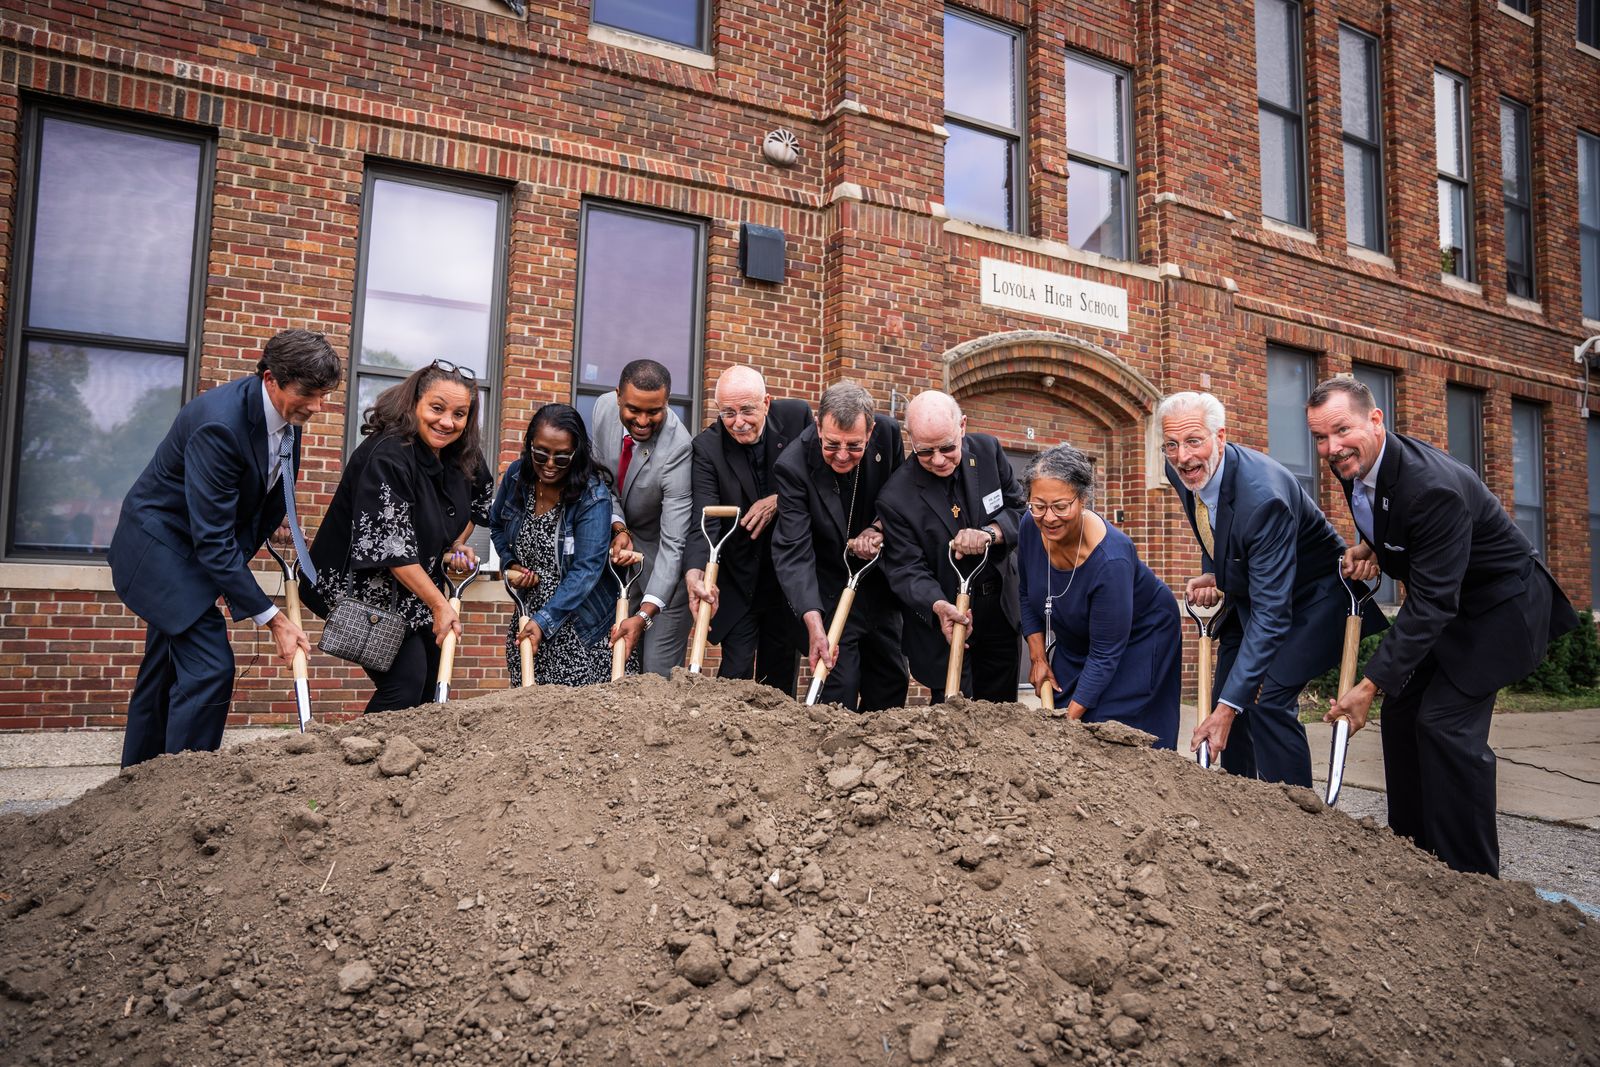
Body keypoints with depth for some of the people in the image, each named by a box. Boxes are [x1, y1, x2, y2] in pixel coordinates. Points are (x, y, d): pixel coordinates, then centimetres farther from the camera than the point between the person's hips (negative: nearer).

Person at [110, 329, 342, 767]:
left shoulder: (288, 411, -7)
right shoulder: (219, 422, -33)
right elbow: (213, 540, -32)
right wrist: (271, 618, -31)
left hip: (191, 549, 9)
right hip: (163, 545, -9)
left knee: (166, 671, 18)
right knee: (209, 668, -15)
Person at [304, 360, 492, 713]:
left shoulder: (462, 457, -2)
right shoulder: (387, 456, -26)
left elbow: (476, 500, 21)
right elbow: (392, 547, -28)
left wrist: (457, 546, 5)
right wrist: (439, 604, -24)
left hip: (420, 584, 8)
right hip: (367, 587, -8)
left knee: (430, 686, 13)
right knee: (406, 684, -17)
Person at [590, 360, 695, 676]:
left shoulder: (677, 449, -32)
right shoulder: (603, 407, -13)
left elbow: (673, 544, -32)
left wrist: (645, 615, -38)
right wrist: (618, 527, -15)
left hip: (662, 556, -5)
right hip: (621, 535, 6)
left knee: (659, 669, -8)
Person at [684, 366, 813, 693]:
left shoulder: (796, 416, -10)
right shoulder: (707, 446, -17)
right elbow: (705, 519, -26)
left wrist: (780, 500, -19)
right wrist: (695, 572, -44)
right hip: (740, 577, -2)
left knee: (781, 672, 13)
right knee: (736, 670, -5)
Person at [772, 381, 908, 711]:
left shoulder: (888, 433, -14)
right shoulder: (793, 466, -27)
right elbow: (793, 550, -30)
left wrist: (877, 528, -14)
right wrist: (814, 624, -39)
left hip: (880, 581, 5)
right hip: (828, 586, -5)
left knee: (892, 683, 15)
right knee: (839, 688, -9)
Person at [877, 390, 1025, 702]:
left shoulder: (987, 451, -8)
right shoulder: (895, 498, -21)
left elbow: (1020, 509, -1)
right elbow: (906, 569, -18)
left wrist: (991, 533, -22)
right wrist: (938, 606, -36)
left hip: (1000, 607, 4)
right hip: (943, 618, -4)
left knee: (1000, 709, 19)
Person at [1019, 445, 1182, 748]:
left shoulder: (1111, 560, -38)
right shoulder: (1031, 526, -20)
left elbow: (1104, 655, -31)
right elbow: (1028, 595, 0)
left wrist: (1071, 716, -29)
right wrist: (1037, 657, -3)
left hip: (1138, 639, -6)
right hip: (1075, 641, 6)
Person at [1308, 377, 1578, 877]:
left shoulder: (1433, 487, -35)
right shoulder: (1354, 464, -8)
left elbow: (1432, 603, -35)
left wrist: (1371, 685, -35)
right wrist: (1371, 546, -3)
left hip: (1498, 603, -9)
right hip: (1440, 597, 9)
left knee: (1447, 722, -16)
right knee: (1402, 711, 7)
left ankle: (1473, 876, -3)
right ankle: (1413, 851, 19)